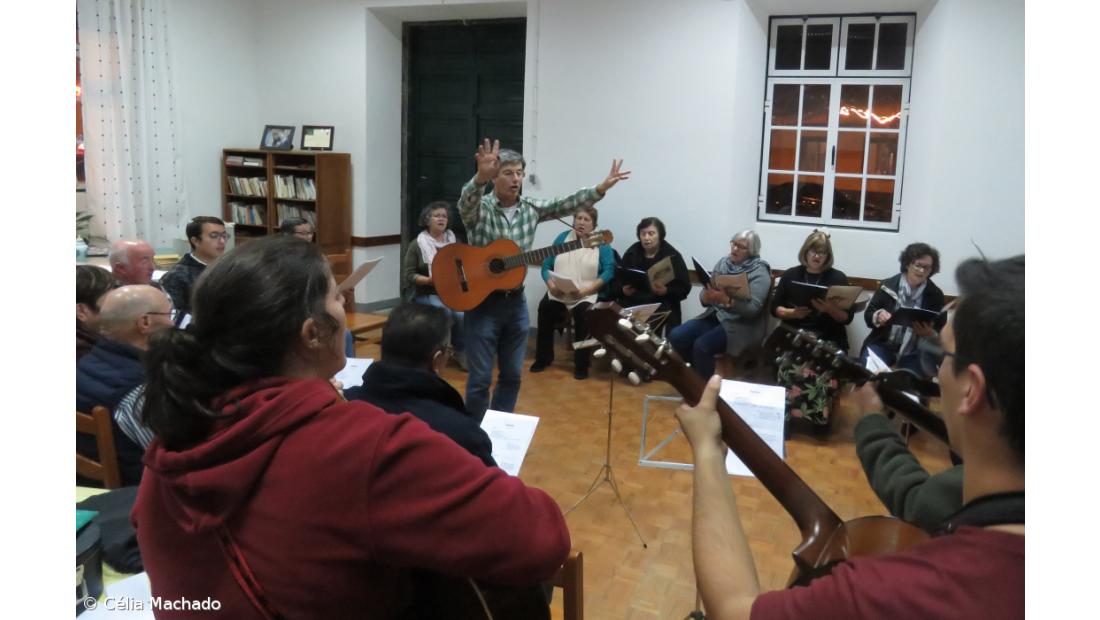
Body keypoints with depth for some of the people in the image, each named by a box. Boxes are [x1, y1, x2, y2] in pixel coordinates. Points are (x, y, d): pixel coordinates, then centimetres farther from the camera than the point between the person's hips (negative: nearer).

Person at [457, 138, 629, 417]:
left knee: (512, 375, 14)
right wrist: (481, 177, -55)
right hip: (483, 302, -5)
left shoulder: (531, 208, 4)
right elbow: (467, 201, -33)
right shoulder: (479, 208, -11)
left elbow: (566, 204, -1)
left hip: (515, 301, 5)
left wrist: (601, 188, -15)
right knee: (480, 378, 0)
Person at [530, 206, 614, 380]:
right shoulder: (562, 238, 13)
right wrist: (551, 285, -11)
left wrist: (584, 290, -19)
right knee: (545, 307, -25)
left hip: (586, 296, -3)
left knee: (584, 313, -32)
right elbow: (546, 265, 8)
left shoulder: (602, 243, 4)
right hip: (557, 294, 3)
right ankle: (543, 358, -5)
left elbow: (608, 272, -9)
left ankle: (581, 365, -14)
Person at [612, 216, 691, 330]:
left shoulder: (672, 255, 5)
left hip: (662, 304, -2)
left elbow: (684, 287, 0)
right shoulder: (631, 253, 14)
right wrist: (623, 290, -11)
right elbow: (616, 281, 11)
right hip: (631, 302, 2)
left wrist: (666, 291, -17)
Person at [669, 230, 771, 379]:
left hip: (741, 324, -6)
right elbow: (704, 293, 8)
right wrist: (706, 297, -17)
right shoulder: (723, 262, 8)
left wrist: (726, 300, -33)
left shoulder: (759, 272, -9)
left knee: (701, 346, -28)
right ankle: (697, 374, 10)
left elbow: (753, 308, -20)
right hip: (715, 316, 7)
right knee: (676, 336, -11)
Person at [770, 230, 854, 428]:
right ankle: (788, 414, -16)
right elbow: (774, 308, 11)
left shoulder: (838, 278, 7)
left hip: (828, 339, 0)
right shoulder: (790, 275, 11)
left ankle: (819, 416, -14)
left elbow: (848, 317, 3)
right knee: (791, 365, -31)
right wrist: (792, 313, -9)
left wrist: (831, 309, -17)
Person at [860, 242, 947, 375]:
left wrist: (930, 334, -19)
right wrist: (878, 316, -20)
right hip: (882, 345, 0)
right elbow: (868, 314, 3)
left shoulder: (935, 294, 0)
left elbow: (942, 330, 4)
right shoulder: (888, 285, -1)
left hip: (913, 353, 0)